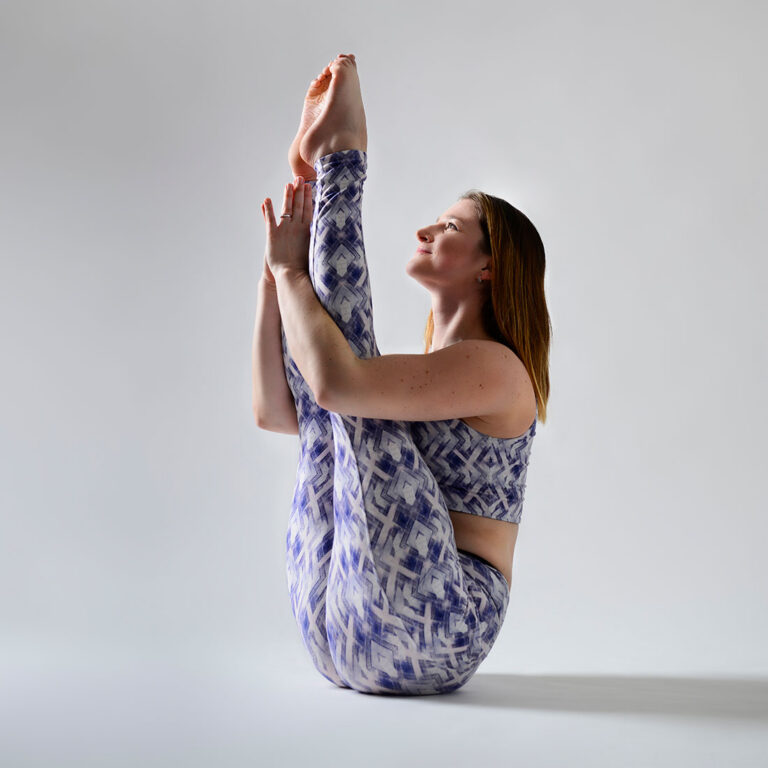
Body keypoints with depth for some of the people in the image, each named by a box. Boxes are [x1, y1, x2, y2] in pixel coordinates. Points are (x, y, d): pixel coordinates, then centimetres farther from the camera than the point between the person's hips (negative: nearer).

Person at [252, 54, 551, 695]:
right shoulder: (423, 376, 19)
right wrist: (276, 267, 9)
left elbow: (338, 382, -25)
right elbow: (274, 411, 13)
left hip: (428, 633, -8)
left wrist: (291, 268, -9)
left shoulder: (497, 369, -9)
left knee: (345, 397, -10)